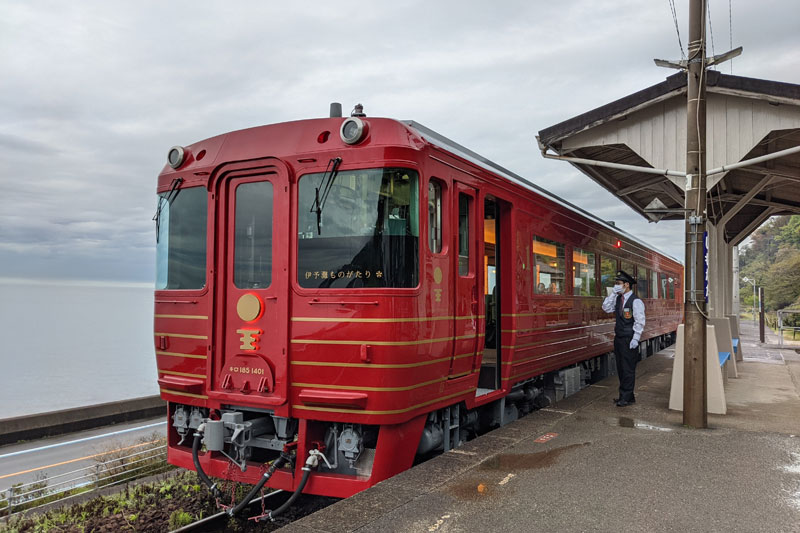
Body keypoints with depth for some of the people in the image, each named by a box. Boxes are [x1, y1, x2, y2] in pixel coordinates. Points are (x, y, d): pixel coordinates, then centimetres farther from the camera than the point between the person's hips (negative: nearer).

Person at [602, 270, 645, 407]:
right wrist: (613, 293, -3)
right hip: (618, 338, 8)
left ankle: (626, 397, 3)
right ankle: (627, 396, 22)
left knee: (628, 369, -3)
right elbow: (606, 308, 4)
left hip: (629, 340, -8)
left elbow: (640, 322, -15)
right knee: (620, 368, 13)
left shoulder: (636, 301, -13)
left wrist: (635, 339, -19)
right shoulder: (618, 298, 11)